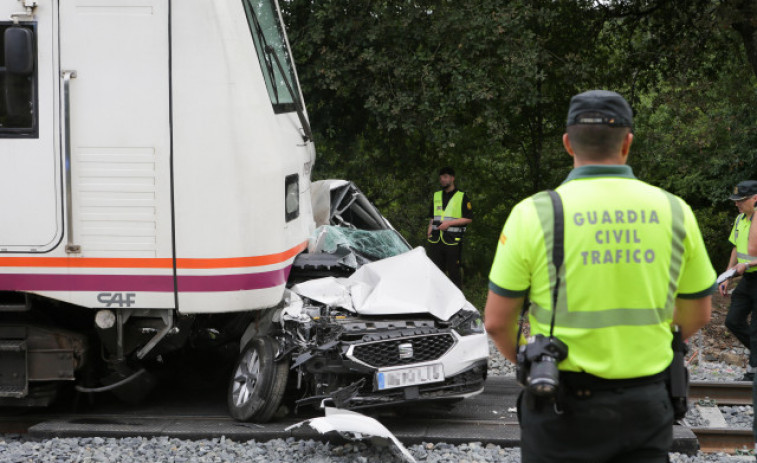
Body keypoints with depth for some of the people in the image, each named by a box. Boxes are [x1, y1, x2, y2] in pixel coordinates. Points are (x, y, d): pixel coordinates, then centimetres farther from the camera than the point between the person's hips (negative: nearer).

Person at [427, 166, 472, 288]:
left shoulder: (462, 197, 1)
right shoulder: (436, 196, 17)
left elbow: (468, 219, -3)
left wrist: (449, 223, -12)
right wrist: (429, 230, 9)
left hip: (452, 240, -5)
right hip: (436, 240, 5)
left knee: (454, 271, -3)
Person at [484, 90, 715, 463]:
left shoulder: (535, 214, -9)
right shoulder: (674, 212, -1)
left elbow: (497, 321, -5)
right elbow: (698, 315, 9)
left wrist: (524, 361, 15)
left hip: (562, 407, -2)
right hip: (646, 404, 2)